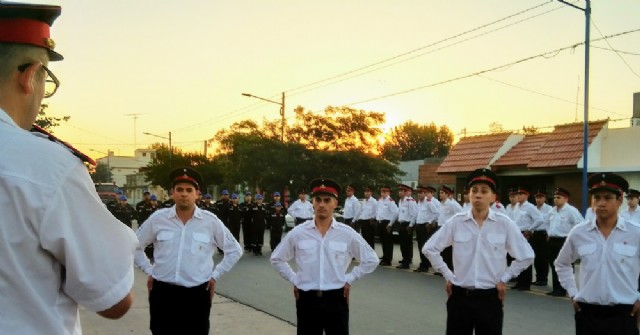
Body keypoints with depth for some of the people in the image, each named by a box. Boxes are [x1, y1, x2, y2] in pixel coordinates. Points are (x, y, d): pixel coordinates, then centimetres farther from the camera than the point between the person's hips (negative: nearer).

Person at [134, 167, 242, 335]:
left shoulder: (211, 221, -2)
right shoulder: (158, 218, 0)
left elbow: (234, 250, 7)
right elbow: (135, 246, 14)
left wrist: (215, 275, 3)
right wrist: (149, 271, 7)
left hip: (197, 294, -1)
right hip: (163, 292, 1)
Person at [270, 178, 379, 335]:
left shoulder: (347, 234, -3)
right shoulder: (297, 233, -1)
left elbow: (371, 260, 7)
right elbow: (277, 259, 12)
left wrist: (349, 279, 2)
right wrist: (294, 280, 4)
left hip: (336, 299, 0)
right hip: (307, 300, 1)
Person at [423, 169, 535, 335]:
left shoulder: (504, 224, -6)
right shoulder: (456, 222, -4)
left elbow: (526, 256, 3)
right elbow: (430, 249, 5)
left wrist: (503, 279, 1)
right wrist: (448, 275, 3)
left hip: (489, 298, -1)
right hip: (460, 296, 1)